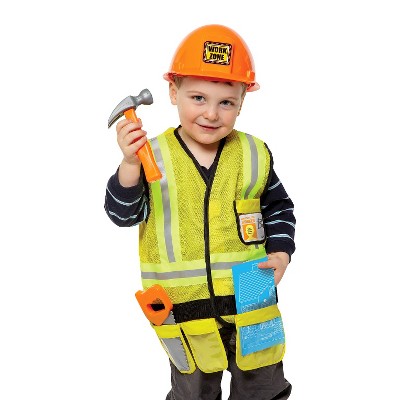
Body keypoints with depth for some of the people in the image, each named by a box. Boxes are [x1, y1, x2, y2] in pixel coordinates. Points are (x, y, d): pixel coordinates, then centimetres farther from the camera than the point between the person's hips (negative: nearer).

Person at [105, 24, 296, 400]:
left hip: (249, 297, 1)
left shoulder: (254, 155, -5)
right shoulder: (152, 155, -11)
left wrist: (280, 254, -7)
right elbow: (124, 214, -14)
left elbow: (279, 208, 7)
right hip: (184, 306, -1)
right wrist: (129, 165, -29)